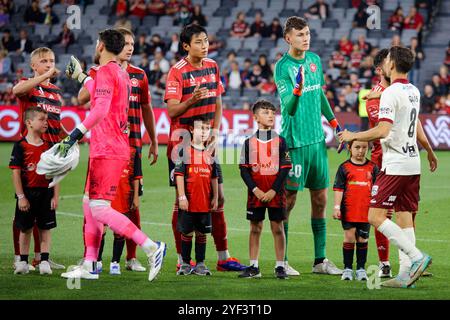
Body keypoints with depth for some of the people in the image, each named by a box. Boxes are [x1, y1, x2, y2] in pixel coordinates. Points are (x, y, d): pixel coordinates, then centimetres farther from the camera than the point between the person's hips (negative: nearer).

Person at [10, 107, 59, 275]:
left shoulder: (49, 147, 4)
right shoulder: (21, 146, -6)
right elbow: (16, 173, -8)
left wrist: (55, 196, 0)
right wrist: (21, 197, -12)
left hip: (46, 193, 3)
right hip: (27, 193, -3)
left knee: (45, 228, 3)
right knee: (25, 229, 7)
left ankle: (44, 261, 6)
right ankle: (23, 262, 17)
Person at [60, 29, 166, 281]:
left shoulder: (106, 72, -12)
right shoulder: (121, 73, 17)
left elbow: (101, 109, -26)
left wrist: (76, 134, -28)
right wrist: (81, 76, 49)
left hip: (108, 152, -10)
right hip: (113, 149, 10)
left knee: (99, 209, -12)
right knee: (90, 204, 13)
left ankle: (151, 248, -15)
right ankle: (90, 265, 14)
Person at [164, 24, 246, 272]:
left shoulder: (212, 66, 9)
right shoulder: (177, 72, -10)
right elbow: (172, 110, -15)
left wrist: (215, 131, 2)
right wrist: (191, 100, -33)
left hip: (207, 140, 6)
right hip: (182, 139, -6)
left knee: (217, 198, 6)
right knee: (182, 199, -2)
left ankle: (223, 258, 12)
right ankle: (182, 260, 4)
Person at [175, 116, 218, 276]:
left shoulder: (210, 154, 10)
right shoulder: (185, 151, -4)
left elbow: (214, 178, 14)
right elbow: (179, 174, -8)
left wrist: (215, 198, 11)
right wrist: (182, 196, -12)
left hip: (205, 203, 4)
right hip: (189, 202, -4)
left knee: (202, 233, 8)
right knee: (187, 232, 3)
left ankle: (200, 264, 15)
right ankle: (185, 264, 13)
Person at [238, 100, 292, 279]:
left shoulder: (280, 141, 1)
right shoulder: (249, 142, 3)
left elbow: (285, 169, -2)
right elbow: (244, 170, 2)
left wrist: (273, 191, -11)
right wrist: (256, 190, -10)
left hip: (275, 193, -1)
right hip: (255, 193, 1)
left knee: (277, 227, 1)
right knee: (255, 228, 5)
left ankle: (280, 266, 5)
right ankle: (253, 267, 10)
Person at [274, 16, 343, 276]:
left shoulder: (315, 60, 9)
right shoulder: (283, 67, -11)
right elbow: (288, 108, -21)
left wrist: (334, 122, 26)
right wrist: (298, 89, -38)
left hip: (317, 139, 7)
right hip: (295, 141, -7)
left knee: (320, 200, 9)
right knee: (288, 200, -2)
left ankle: (320, 260, 16)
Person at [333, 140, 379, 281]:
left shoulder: (373, 168, 7)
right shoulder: (344, 167, 2)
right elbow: (339, 189, 1)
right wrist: (337, 207, -5)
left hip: (366, 211, 2)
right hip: (348, 210, -2)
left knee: (363, 239, 6)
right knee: (349, 237, -3)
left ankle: (361, 268, 14)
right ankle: (347, 268, 6)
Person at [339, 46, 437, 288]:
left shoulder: (391, 93, -15)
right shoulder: (414, 92, 13)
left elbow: (383, 130, -23)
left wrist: (353, 136, -11)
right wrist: (429, 151, 43)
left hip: (395, 165, -9)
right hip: (413, 164, 9)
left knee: (376, 216, -10)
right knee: (405, 218, 7)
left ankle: (416, 257, -16)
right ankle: (406, 274, 4)